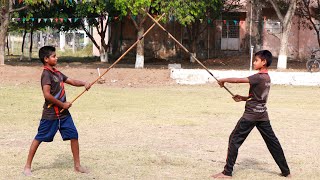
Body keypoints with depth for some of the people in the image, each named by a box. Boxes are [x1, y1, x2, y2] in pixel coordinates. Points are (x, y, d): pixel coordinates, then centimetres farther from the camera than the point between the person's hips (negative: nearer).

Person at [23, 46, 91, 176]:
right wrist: (62, 104, -15)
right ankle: (27, 166, 12)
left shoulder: (57, 73, 12)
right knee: (39, 138, 2)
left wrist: (84, 83, -4)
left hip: (63, 113, 8)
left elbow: (72, 82, 16)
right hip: (50, 114, -8)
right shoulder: (46, 74, -15)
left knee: (74, 136, 5)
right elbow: (47, 95, -23)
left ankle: (77, 165, 14)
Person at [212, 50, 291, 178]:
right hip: (262, 115, 8)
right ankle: (286, 171, 17)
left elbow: (238, 80, -22)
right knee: (272, 141, 12)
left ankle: (227, 172, -3)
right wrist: (242, 98, 6)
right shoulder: (267, 78, 10)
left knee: (234, 140, -2)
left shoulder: (258, 77, -17)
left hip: (251, 115, -8)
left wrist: (223, 80, -8)